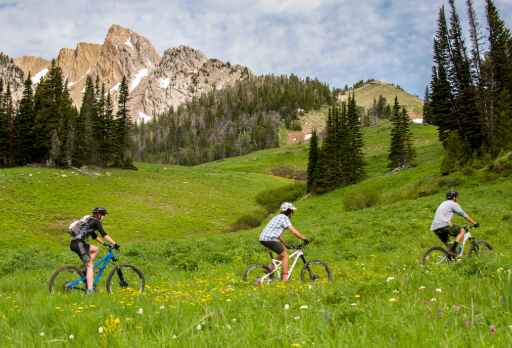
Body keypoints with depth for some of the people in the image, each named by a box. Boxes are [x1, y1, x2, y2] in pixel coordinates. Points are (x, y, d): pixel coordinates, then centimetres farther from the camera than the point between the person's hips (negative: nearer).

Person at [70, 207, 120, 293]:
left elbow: (94, 236, 34)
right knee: (90, 266, -5)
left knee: (96, 249, 22)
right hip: (78, 243, -9)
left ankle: (86, 268, 12)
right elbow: (103, 234, -9)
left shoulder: (91, 221, 25)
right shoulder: (96, 221, -2)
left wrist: (104, 243, 34)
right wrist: (114, 243, -9)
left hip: (75, 243, 9)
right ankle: (90, 290, -9)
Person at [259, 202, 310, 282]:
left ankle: (269, 269, 15)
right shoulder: (285, 218, -2)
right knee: (286, 256, -1)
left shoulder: (278, 217, 26)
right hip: (269, 239, -9)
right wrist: (305, 239, -3)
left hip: (263, 239, 9)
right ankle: (285, 279, -4)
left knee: (284, 251, 20)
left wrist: (286, 245, 35)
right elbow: (294, 231, -12)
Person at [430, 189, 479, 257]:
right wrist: (475, 223, 17)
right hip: (443, 225, -8)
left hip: (435, 228, 8)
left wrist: (456, 227, 44)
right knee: (462, 231, 5)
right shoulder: (454, 204, 5)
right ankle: (453, 250, -7)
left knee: (448, 245, 20)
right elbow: (464, 215, 7)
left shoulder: (444, 203, 31)